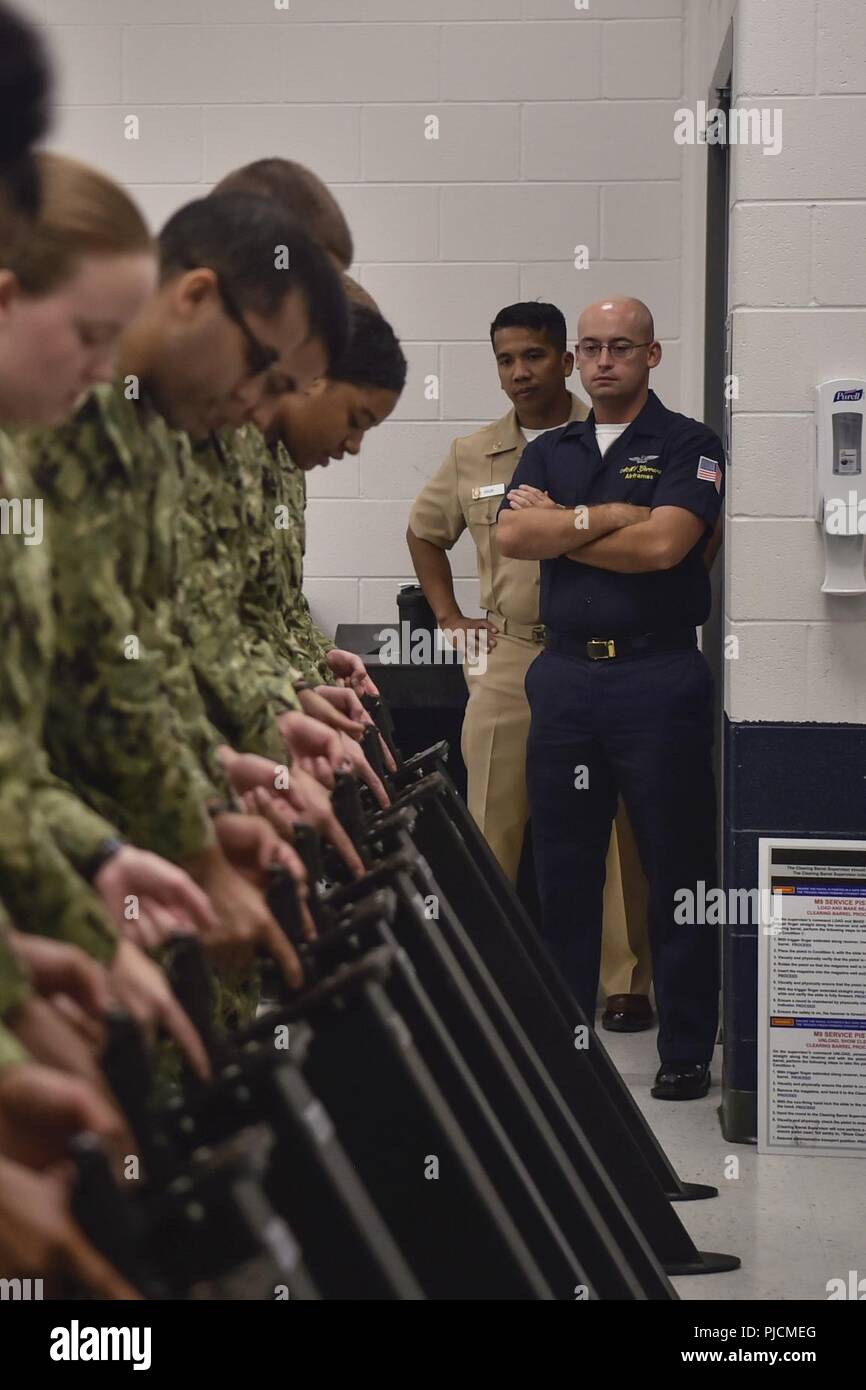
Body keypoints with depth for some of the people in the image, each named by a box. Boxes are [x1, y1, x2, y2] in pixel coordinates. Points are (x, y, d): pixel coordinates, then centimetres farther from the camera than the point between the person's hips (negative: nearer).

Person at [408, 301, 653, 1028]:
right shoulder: (473, 457, 10)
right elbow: (425, 534, 25)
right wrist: (450, 619, 16)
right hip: (508, 658, 3)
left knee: (616, 826, 0)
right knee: (492, 820, 2)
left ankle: (628, 983, 8)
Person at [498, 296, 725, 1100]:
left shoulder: (688, 445, 1)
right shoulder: (549, 453, 16)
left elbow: (663, 543, -15)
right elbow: (512, 535, -1)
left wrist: (559, 525, -5)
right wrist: (608, 517, -8)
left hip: (658, 677, -4)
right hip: (564, 673, 5)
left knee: (676, 871, -1)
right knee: (563, 868, 9)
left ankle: (686, 1051, 6)